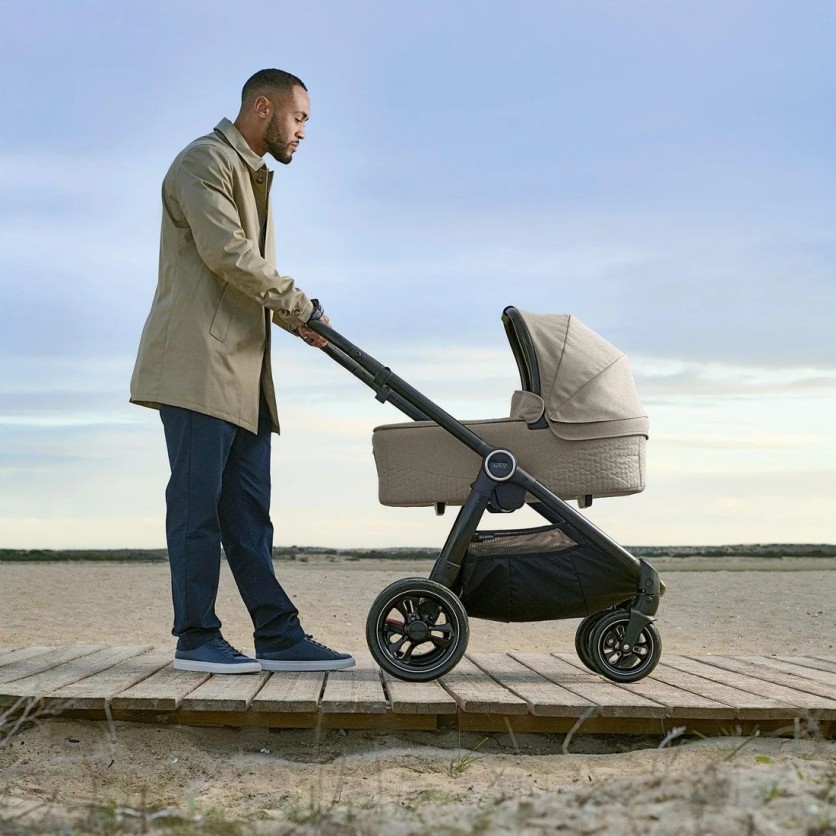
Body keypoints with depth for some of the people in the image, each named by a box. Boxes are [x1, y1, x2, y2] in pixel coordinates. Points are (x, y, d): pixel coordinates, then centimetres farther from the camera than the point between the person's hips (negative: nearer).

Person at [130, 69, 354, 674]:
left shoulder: (253, 176, 26)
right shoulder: (204, 160, -4)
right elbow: (226, 252, -17)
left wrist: (295, 321, 8)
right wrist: (299, 303, -11)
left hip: (243, 373, 9)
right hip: (198, 362, -9)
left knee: (248, 511, 6)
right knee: (198, 503, -6)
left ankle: (279, 636, 5)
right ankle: (196, 638, 0)